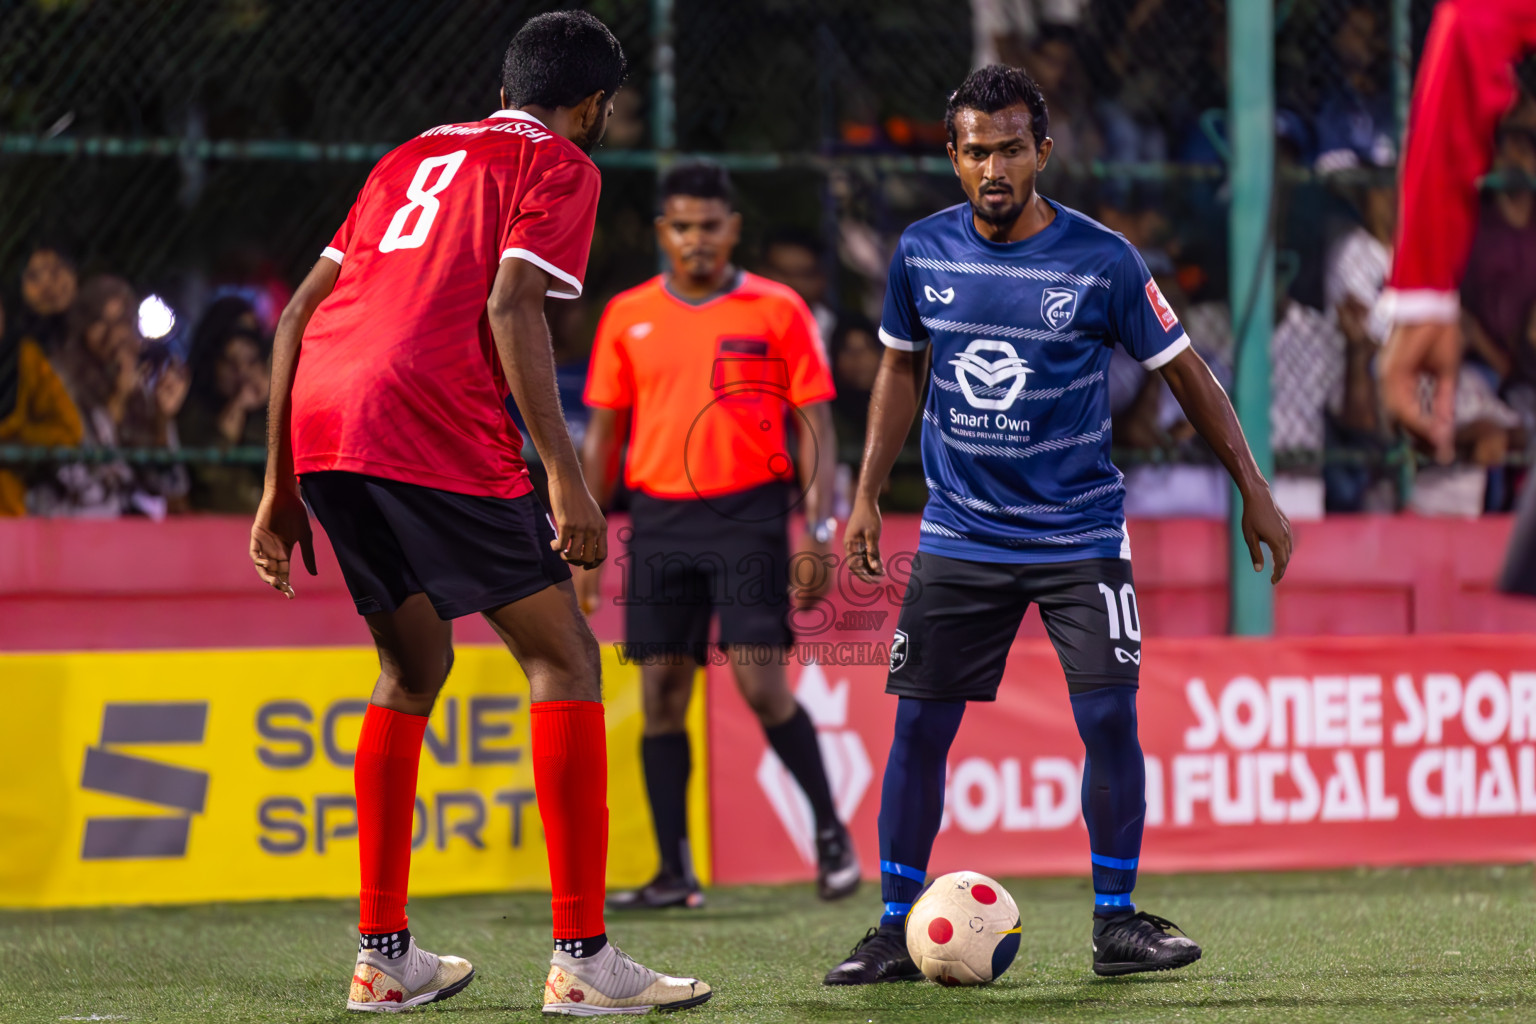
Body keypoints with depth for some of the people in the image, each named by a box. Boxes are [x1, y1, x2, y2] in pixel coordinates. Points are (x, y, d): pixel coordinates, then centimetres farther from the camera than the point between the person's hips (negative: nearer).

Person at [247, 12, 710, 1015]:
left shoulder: (415, 157, 29)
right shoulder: (559, 165, 8)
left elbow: (300, 312, 23)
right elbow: (509, 305, -9)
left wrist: (281, 485, 25)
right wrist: (568, 482, -12)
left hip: (318, 425, 7)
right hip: (430, 423, -7)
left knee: (415, 666, 22)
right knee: (564, 657, 1)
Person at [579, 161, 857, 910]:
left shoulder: (778, 312, 2)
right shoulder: (628, 316, 9)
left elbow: (814, 424, 3)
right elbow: (602, 434, 13)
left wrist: (819, 519, -8)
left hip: (747, 515, -3)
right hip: (659, 518, 3)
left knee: (762, 685, -12)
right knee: (661, 694, 0)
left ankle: (831, 834, 4)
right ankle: (674, 873, 4)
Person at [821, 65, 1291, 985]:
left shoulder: (1102, 260, -10)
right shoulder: (923, 253, -2)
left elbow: (1186, 372, 0)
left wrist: (1255, 492, 2)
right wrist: (867, 498, 12)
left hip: (1079, 536, -2)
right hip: (959, 536, 2)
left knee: (1109, 718, -10)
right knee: (919, 726, -1)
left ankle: (1117, 922, 4)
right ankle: (896, 932, 9)